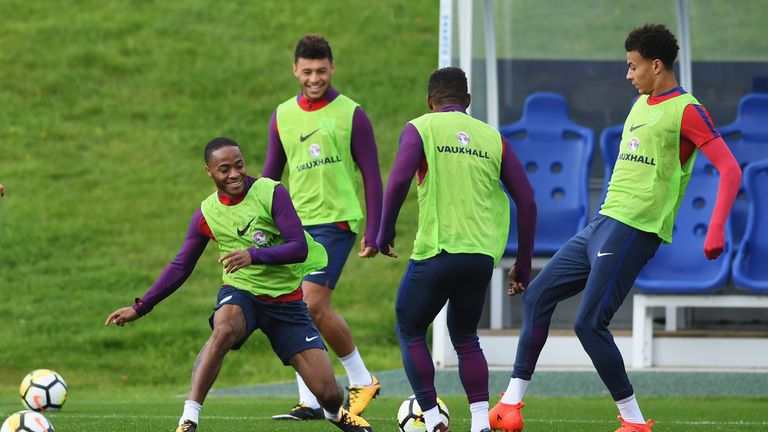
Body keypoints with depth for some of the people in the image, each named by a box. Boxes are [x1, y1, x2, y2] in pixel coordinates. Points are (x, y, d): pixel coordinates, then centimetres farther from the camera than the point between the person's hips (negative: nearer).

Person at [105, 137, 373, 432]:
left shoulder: (271, 193, -11)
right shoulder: (206, 214, -1)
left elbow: (299, 248, -18)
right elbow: (180, 267, 10)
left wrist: (253, 256, -33)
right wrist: (140, 308, 7)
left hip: (286, 301, -1)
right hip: (240, 294, 1)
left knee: (328, 392, -6)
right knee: (224, 330, -39)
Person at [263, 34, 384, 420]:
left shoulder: (350, 114, -3)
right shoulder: (282, 116, 11)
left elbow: (372, 177, -1)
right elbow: (270, 177, 18)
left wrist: (373, 234, -7)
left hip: (334, 221, -6)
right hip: (296, 225, 6)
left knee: (313, 304, -17)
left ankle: (361, 379, 1)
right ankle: (310, 402, 7)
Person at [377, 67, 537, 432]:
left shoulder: (420, 128, 4)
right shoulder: (492, 138, 15)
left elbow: (400, 179, -14)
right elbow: (527, 202, 12)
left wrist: (385, 231, -1)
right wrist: (523, 264, 19)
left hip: (437, 250, -4)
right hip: (482, 256, 4)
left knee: (410, 333, 15)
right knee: (465, 338, 21)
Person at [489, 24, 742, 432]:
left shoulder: (686, 111, -10)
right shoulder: (641, 104, 17)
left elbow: (730, 169, -17)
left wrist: (716, 229, -27)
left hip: (634, 230, -10)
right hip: (602, 224, 10)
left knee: (589, 323, -14)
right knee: (537, 296, 9)